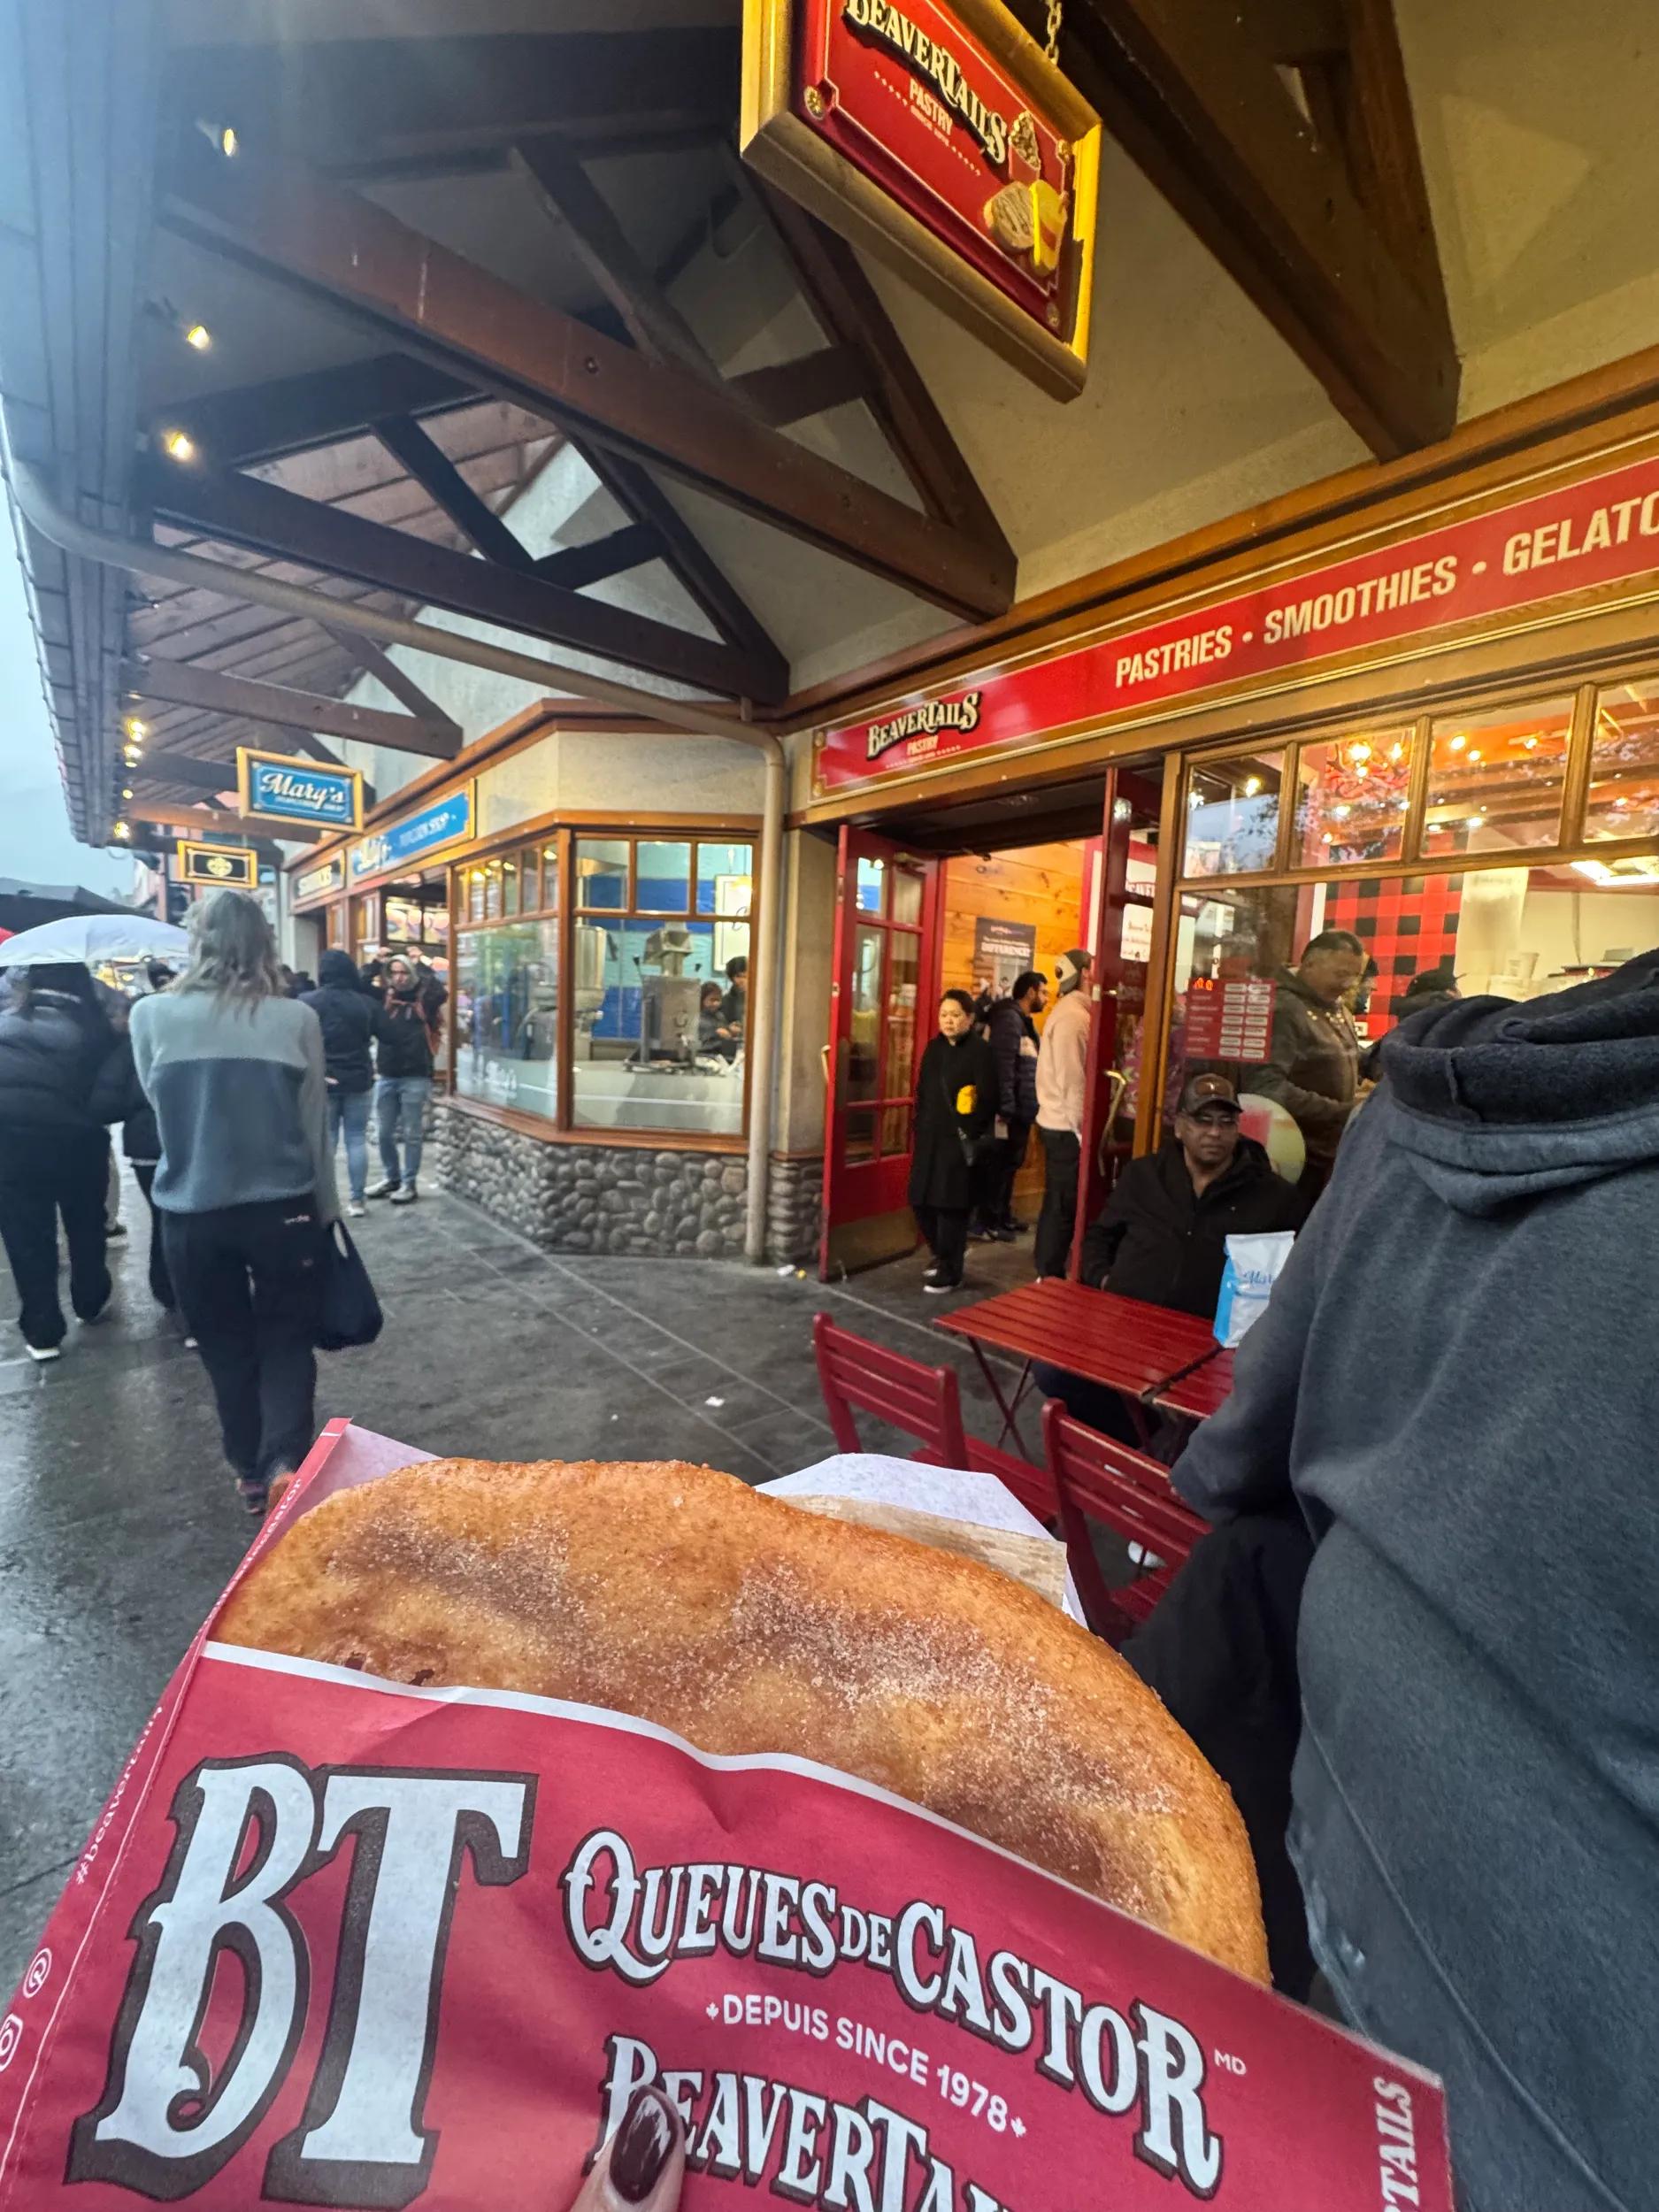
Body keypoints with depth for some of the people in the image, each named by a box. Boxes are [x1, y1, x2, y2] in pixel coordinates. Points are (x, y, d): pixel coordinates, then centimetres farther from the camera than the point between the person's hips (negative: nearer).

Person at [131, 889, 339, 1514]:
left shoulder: (151, 1016, -5)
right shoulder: (296, 1019, -7)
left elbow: (156, 1101, 10)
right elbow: (316, 1128, -1)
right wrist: (327, 1211, 9)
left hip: (191, 1215, 2)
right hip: (284, 1209, -1)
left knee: (226, 1347, 19)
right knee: (286, 1341, 14)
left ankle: (251, 1471, 32)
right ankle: (286, 1460, -3)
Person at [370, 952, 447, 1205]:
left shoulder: (424, 998, -2)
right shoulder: (383, 998, 8)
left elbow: (440, 993, -16)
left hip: (415, 1078, -4)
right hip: (386, 1076, 4)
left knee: (412, 1134, 4)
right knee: (385, 1132, 14)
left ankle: (408, 1184, 14)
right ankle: (390, 1178, 30)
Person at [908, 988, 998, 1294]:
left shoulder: (980, 1051, -8)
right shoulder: (934, 1047, 11)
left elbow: (988, 1100, -12)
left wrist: (971, 1135, -15)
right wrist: (920, 1128, 11)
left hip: (959, 1141, -7)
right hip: (929, 1138, 7)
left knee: (951, 1206, -1)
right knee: (921, 1201, 10)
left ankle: (950, 1271, 13)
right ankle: (942, 1255, 32)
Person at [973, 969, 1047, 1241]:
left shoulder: (1023, 1020, 18)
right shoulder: (1009, 1017, -14)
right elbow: (1002, 1065, -22)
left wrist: (1024, 1106, 16)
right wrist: (1005, 1107, -24)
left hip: (1021, 1109, 10)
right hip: (1010, 1109, -10)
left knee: (1010, 1164, 17)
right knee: (999, 1165, -2)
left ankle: (1003, 1217, 28)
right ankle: (988, 1222, 8)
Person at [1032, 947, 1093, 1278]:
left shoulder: (1072, 1011, 14)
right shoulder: (1072, 1015, -16)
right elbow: (1071, 1079, -21)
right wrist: (1082, 1130, -18)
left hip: (1060, 1123, 10)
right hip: (1066, 1127, -10)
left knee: (1058, 1204, 16)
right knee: (1062, 1206, -1)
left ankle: (1048, 1273, 26)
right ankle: (1050, 1278, 10)